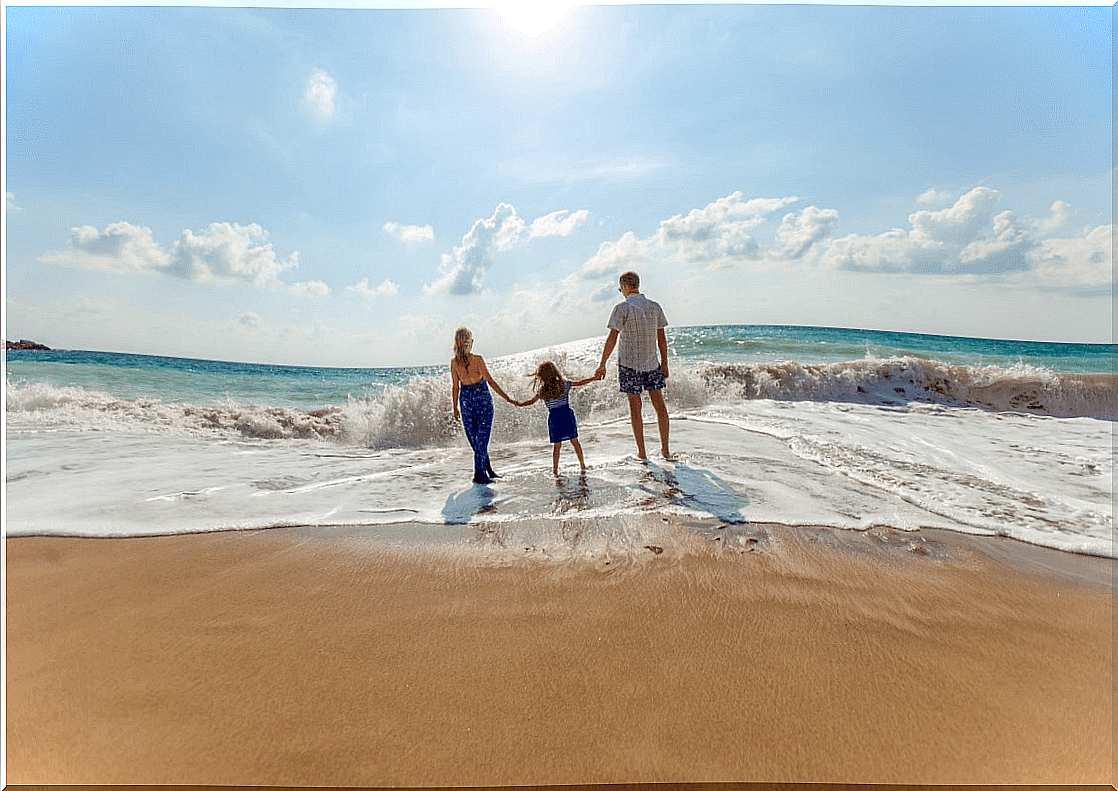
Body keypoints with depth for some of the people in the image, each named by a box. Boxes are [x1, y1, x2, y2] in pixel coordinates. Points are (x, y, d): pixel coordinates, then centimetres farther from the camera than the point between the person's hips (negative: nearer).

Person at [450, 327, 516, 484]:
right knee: (481, 439, 2)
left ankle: (488, 470, 21)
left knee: (475, 439, 14)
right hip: (483, 399, -4)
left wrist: (455, 408, 9)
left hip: (466, 400, 4)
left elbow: (455, 387, -1)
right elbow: (490, 381, -14)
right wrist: (507, 398, -8)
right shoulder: (477, 359, -16)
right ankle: (479, 474, 2)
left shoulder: (454, 362, -5)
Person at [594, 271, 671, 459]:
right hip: (652, 363, 4)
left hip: (629, 363, -3)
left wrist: (602, 364, -10)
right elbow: (662, 339, 7)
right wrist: (664, 363, 14)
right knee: (659, 404, 10)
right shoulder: (655, 307, 5)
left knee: (635, 407, 5)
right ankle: (665, 449, 13)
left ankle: (641, 452, 10)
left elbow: (612, 338, -14)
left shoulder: (622, 309, -9)